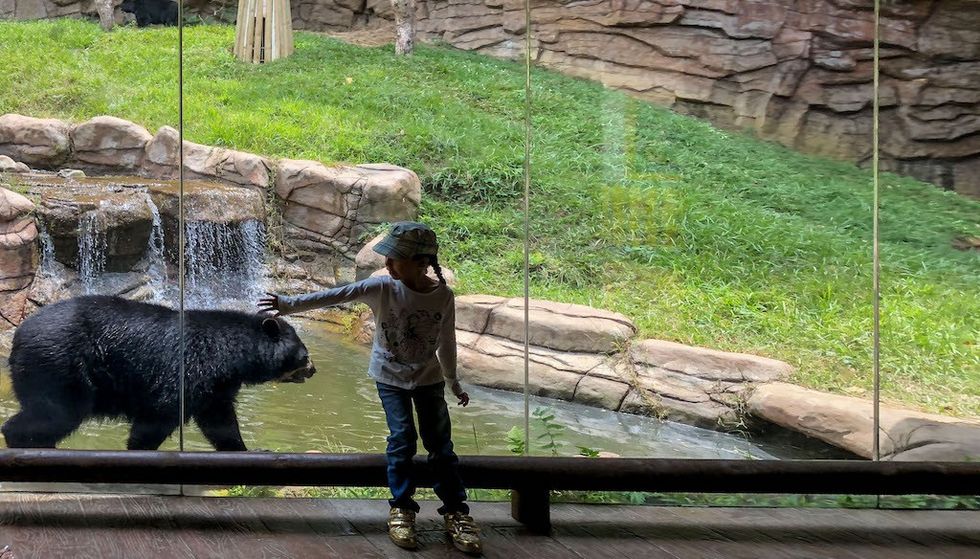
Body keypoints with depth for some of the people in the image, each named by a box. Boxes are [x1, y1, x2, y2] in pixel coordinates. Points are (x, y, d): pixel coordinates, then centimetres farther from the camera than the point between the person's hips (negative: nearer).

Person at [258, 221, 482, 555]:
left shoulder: (444, 296, -14)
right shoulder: (381, 288, -17)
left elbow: (447, 342, -1)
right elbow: (335, 296, -23)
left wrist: (453, 383, 10)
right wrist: (290, 304, -30)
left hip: (429, 378, 1)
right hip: (391, 377, 0)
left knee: (440, 444, 0)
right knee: (402, 439, -9)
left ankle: (456, 512, 8)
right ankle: (401, 509, 5)